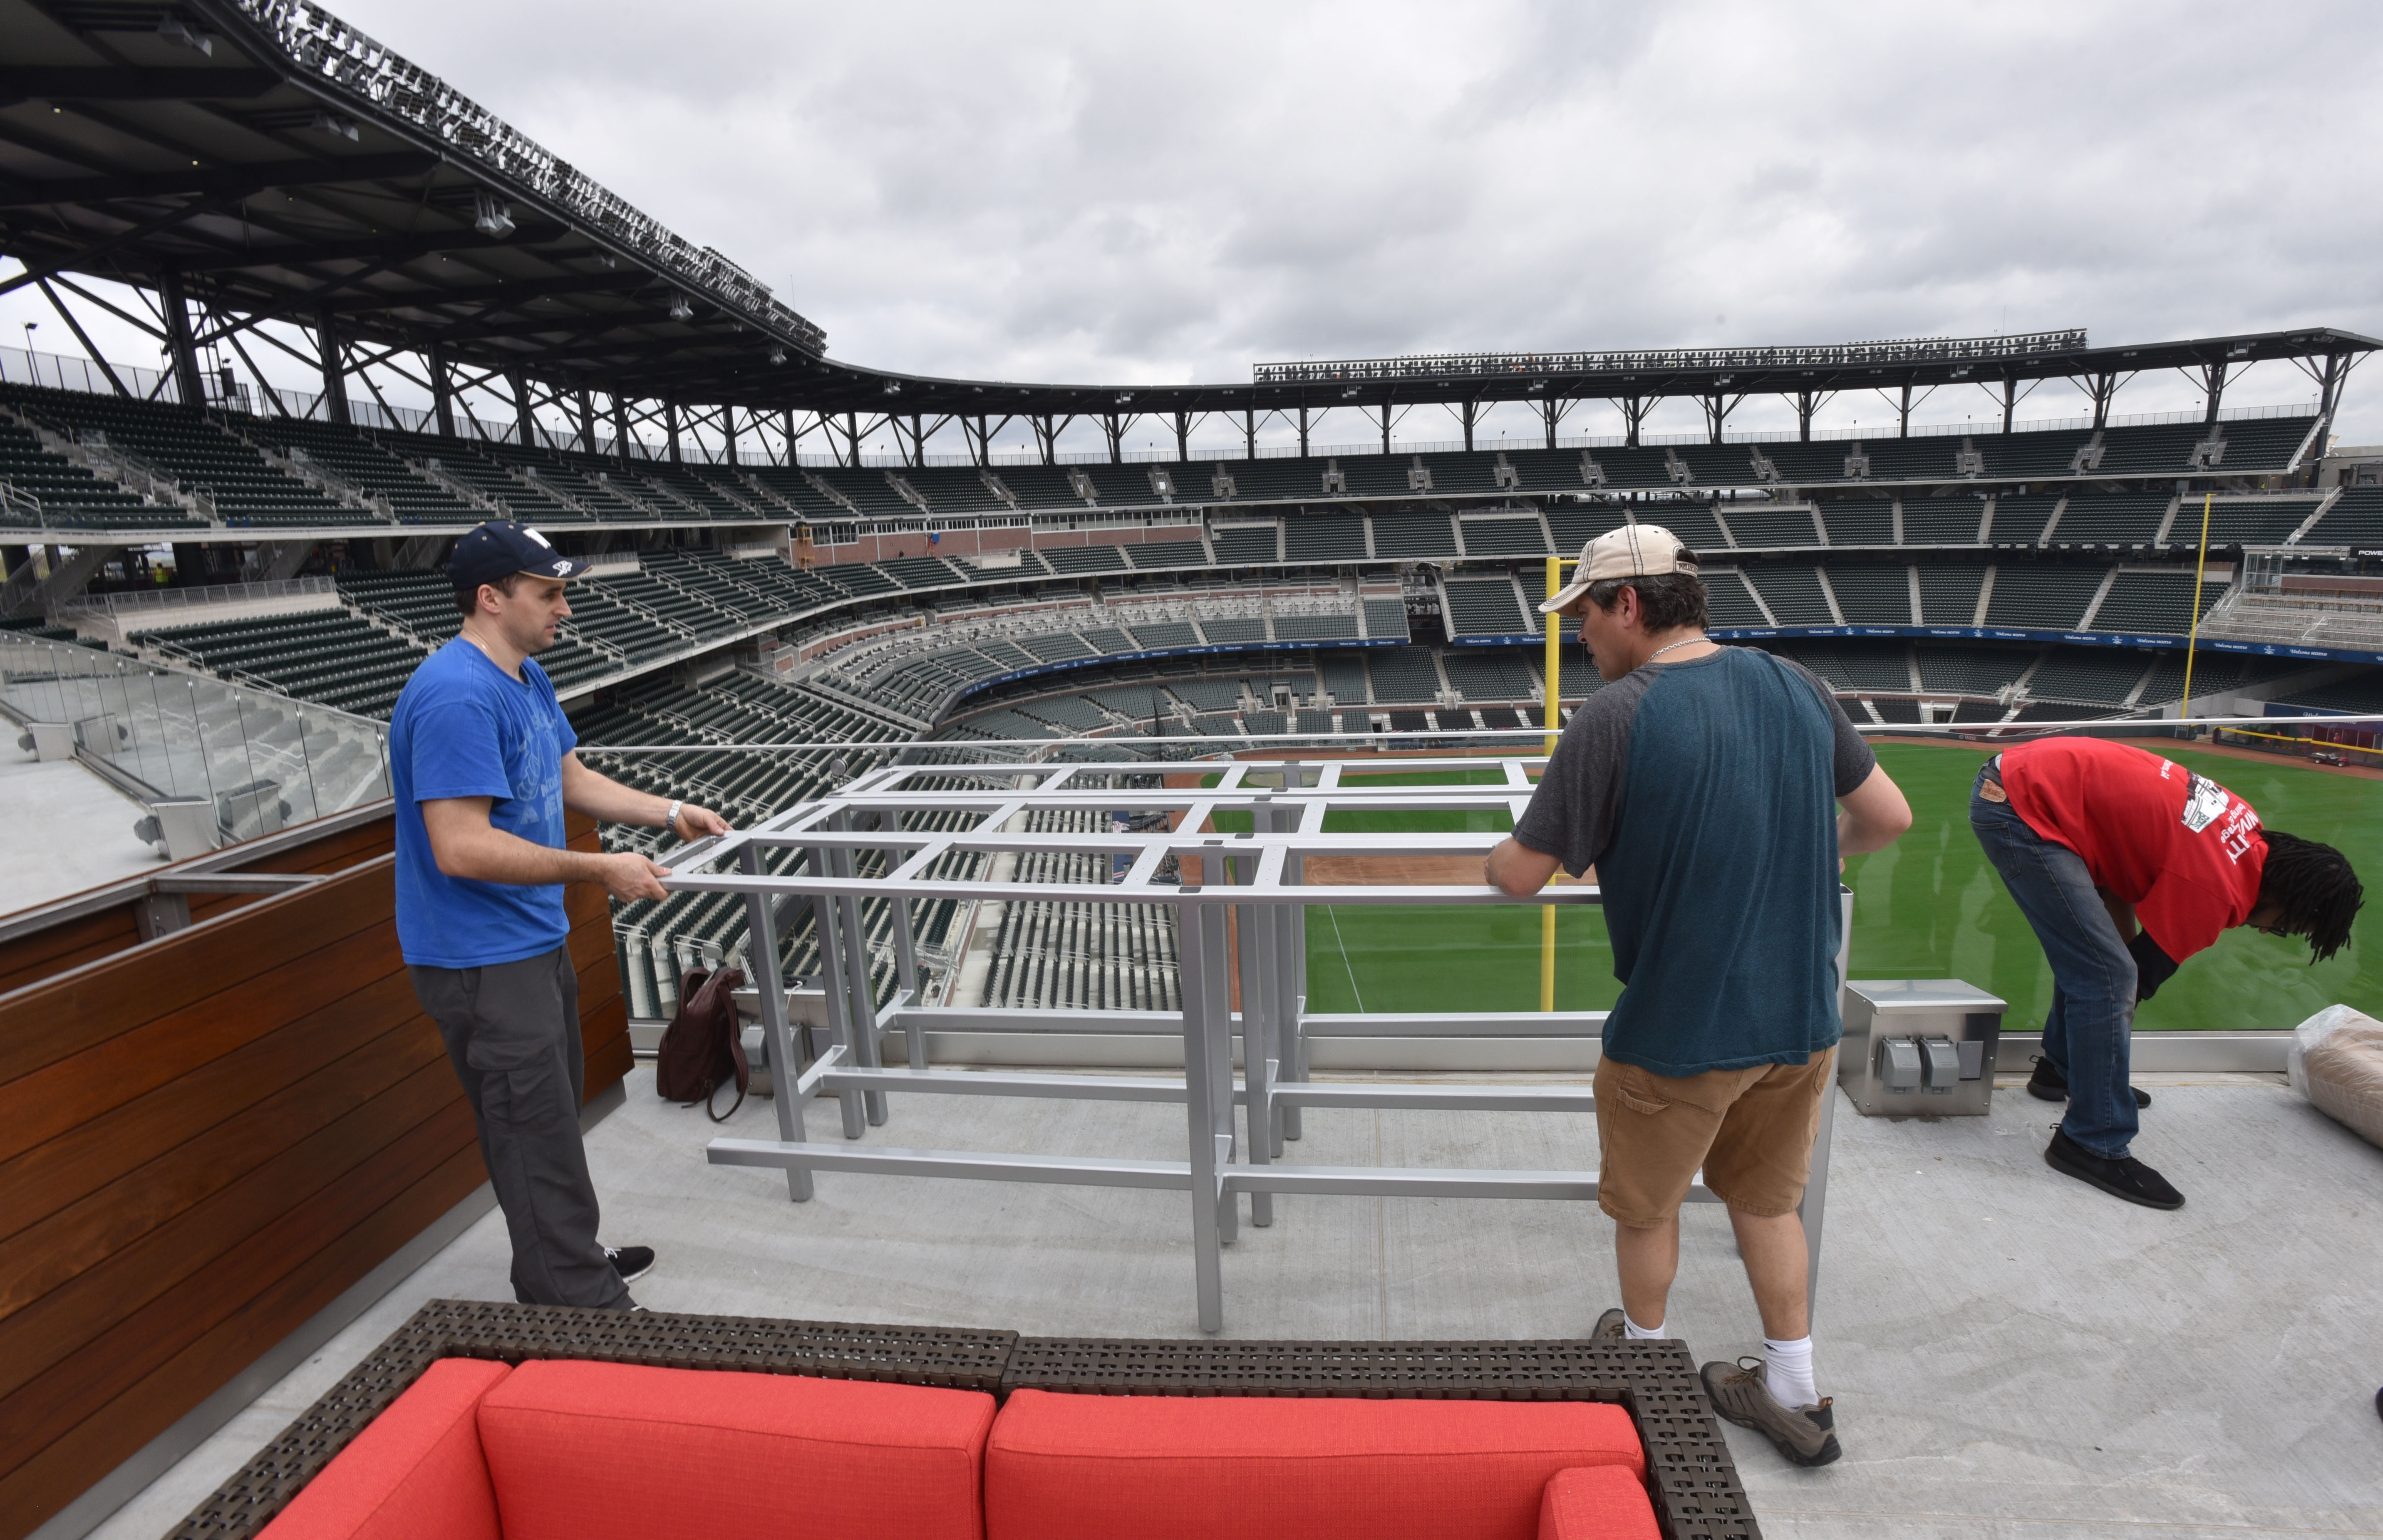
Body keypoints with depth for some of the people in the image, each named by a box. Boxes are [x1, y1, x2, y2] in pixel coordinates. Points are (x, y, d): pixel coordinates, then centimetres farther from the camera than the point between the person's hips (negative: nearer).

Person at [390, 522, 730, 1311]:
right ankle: (584, 1307, 10)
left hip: (535, 941, 11)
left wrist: (671, 812, 10)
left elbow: (573, 779, 18)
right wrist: (601, 870, -26)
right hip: (483, 965, -11)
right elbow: (462, 848, -30)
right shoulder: (456, 696, -25)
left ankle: (571, 1264, 40)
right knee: (539, 1142, -2)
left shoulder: (527, 679, 8)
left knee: (552, 1117, 23)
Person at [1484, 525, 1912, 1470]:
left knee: (1647, 1206, 20)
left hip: (1679, 1030, -5)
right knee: (1768, 1198, 25)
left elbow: (1522, 876, -16)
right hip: (1801, 1014, 6)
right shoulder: (1797, 689, -2)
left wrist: (1501, 860, 7)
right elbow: (1889, 818, 9)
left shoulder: (1614, 718, -20)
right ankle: (1793, 1396, 37)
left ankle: (1644, 1353, 43)